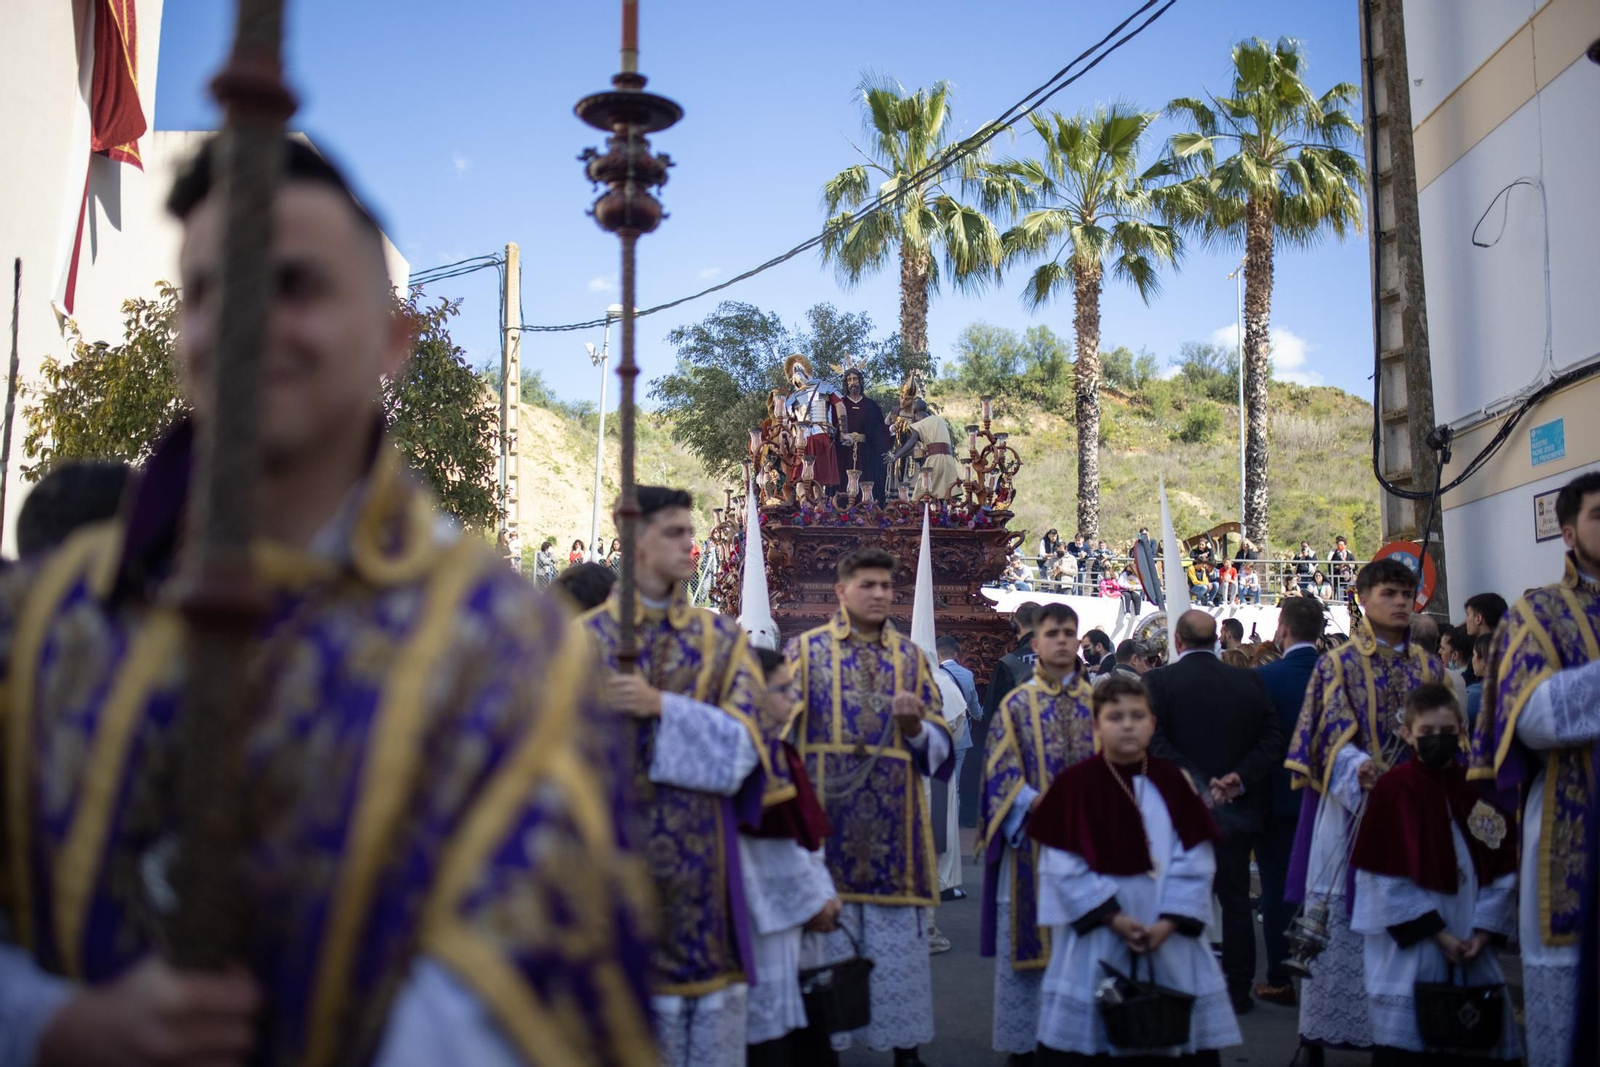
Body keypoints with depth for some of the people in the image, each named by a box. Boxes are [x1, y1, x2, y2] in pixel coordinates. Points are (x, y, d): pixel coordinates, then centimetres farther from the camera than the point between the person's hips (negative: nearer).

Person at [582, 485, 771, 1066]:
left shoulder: (723, 637, 9)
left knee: (715, 1017, 1)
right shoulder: (586, 638, 3)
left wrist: (661, 705, -15)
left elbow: (744, 738, -3)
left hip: (705, 851, 2)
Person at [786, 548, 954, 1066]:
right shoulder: (805, 650, 4)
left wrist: (915, 725, -11)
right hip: (827, 821, -2)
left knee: (898, 941, 3)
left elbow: (939, 750, 9)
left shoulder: (911, 657, 11)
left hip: (893, 827, 2)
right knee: (827, 934, 2)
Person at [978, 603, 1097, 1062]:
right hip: (1031, 838, -2)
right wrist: (1041, 805, -20)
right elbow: (1003, 771, -5)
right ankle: (1023, 1037, 9)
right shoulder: (1016, 704, 2)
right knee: (1028, 937, 0)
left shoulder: (1097, 702, 10)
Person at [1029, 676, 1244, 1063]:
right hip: (1096, 936, -3)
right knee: (1086, 1038, 3)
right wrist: (1111, 916, -14)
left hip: (1167, 935, 3)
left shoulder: (1172, 783, 2)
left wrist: (1170, 920, -12)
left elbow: (1195, 862, -1)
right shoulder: (1075, 784, -7)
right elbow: (1063, 866, -9)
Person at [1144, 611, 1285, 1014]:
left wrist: (1200, 782, -17)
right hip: (1236, 810, 2)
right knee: (1236, 899, 11)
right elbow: (1272, 742, -4)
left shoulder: (1158, 682, -8)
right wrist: (1241, 778, -10)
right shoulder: (1249, 682, 1)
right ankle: (1238, 990, 15)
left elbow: (1155, 743, -17)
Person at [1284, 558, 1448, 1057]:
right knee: (1341, 916, -4)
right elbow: (1334, 730, -10)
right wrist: (1359, 768, -29)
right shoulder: (1338, 663, 2)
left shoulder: (1429, 667, 16)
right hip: (1350, 805, -4)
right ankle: (1331, 1022, 3)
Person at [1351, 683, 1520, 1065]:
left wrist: (1484, 931, -7)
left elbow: (1502, 867, 4)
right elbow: (1388, 877, -9)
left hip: (1470, 946, 4)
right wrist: (1436, 932, -11)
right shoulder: (1393, 789, -7)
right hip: (1409, 947, -4)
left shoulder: (1480, 789, 5)